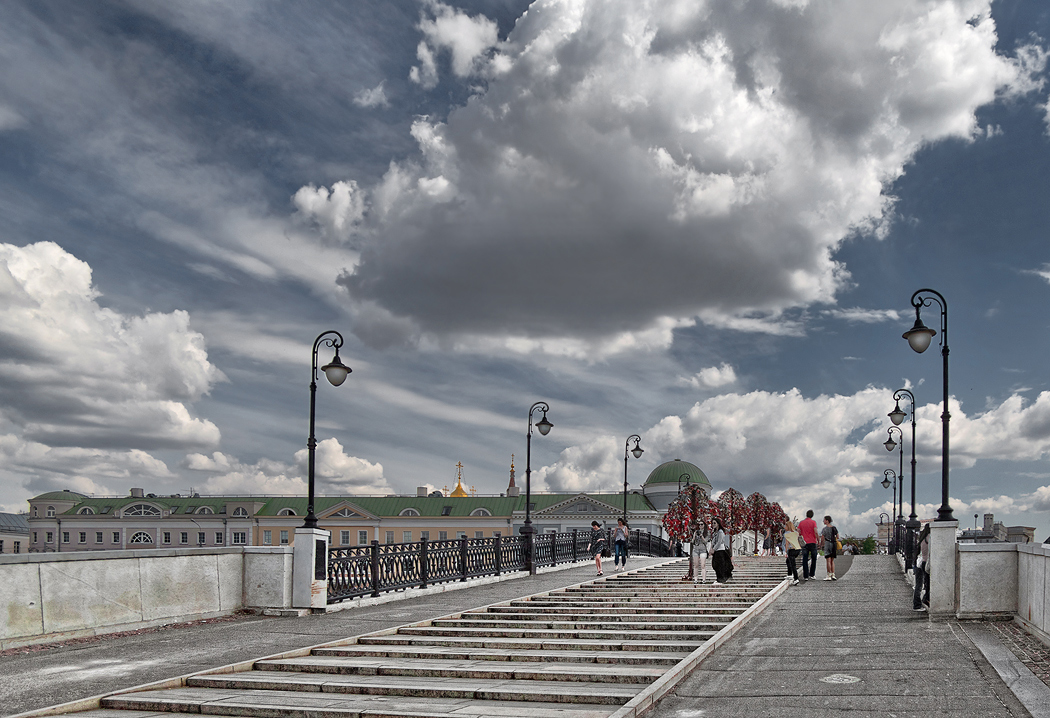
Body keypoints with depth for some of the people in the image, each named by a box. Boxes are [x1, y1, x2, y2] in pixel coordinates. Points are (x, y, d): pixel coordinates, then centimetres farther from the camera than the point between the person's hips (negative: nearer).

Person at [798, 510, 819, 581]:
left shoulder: (801, 522, 5)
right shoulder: (813, 522, -4)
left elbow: (798, 533, 1)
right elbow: (815, 532, -12)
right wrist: (818, 540, -1)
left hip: (805, 543, 2)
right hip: (812, 542, -2)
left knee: (805, 560, 3)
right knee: (813, 559, 11)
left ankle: (805, 576, 0)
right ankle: (811, 575, 8)